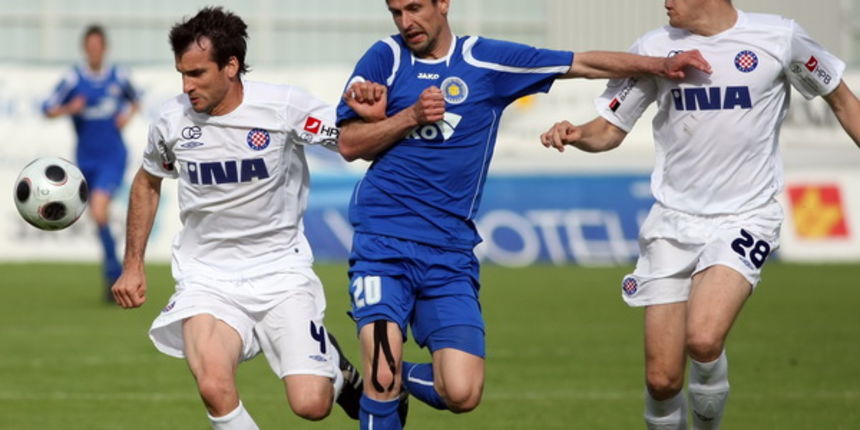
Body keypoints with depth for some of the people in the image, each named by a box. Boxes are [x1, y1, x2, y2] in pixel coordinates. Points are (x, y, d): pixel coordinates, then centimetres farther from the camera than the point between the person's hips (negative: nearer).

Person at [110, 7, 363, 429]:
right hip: (206, 278, 1)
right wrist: (133, 265, 14)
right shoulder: (172, 119, -3)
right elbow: (147, 183, 16)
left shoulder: (285, 106, -12)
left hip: (281, 271, -1)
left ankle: (334, 366, 27)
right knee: (214, 389, -27)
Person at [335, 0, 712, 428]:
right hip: (383, 244, -1)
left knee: (461, 393, -10)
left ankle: (397, 382, 20)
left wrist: (662, 64, 3)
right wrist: (411, 116, -11)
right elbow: (349, 144, 2)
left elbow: (584, 64, 9)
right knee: (382, 374, -19)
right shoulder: (385, 58, 5)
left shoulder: (487, 60, 6)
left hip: (451, 254, 1)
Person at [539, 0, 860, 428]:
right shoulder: (654, 48, 1)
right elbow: (611, 128, 6)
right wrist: (575, 134, -16)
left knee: (703, 339, -27)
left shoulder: (778, 39, -5)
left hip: (745, 219, -3)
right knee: (661, 379, -4)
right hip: (673, 223, 3)